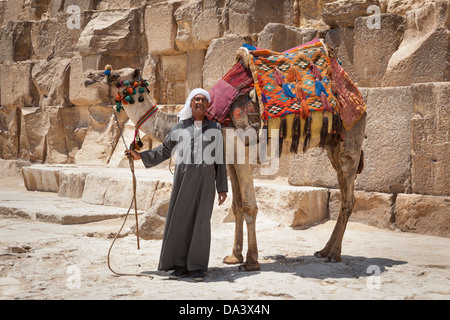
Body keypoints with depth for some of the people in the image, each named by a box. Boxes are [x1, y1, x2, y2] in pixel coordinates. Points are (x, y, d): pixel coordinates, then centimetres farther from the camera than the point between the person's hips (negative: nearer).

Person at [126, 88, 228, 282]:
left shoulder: (215, 128, 5)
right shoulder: (181, 127, 9)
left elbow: (219, 160, 5)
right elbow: (165, 150, 19)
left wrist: (222, 188, 2)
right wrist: (141, 156, 13)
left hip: (205, 180, -2)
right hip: (183, 178, 2)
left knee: (201, 221, -3)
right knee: (180, 219, 1)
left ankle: (198, 267, 6)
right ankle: (182, 265, 10)